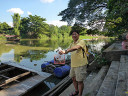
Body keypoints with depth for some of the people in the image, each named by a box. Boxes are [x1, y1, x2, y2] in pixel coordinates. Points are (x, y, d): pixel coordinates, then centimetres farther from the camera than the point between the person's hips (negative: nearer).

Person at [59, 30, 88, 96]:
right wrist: (63, 52, -17)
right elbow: (68, 50, 8)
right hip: (73, 65, 7)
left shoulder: (81, 42, -13)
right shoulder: (72, 44, 11)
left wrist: (65, 51, -45)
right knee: (73, 78, 20)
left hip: (81, 65, -7)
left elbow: (76, 48, -32)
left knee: (80, 81, 3)